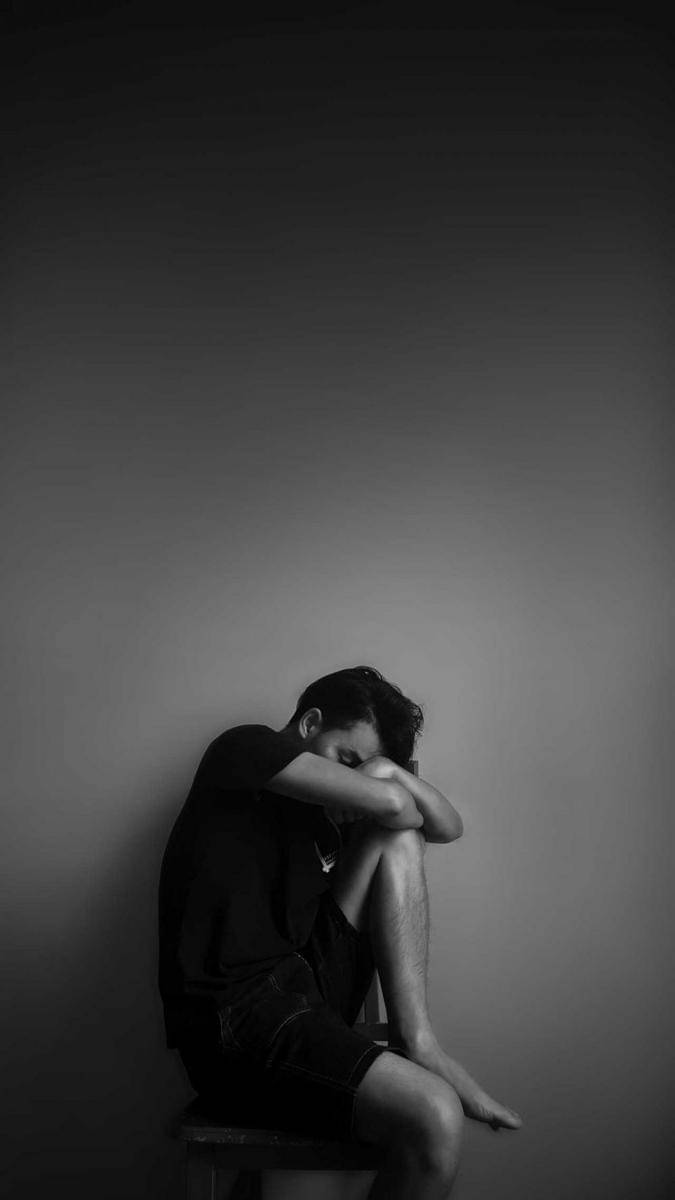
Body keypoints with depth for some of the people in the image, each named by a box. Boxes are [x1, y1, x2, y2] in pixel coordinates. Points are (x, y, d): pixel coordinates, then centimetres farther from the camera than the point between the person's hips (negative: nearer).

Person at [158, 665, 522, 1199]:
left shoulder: (323, 811, 22)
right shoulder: (245, 747, -1)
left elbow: (449, 827, 18)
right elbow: (389, 803, -13)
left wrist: (388, 772, 5)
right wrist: (381, 782, 10)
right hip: (232, 1015, -9)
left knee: (396, 839, 2)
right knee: (434, 1119, -27)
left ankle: (416, 1043, -7)